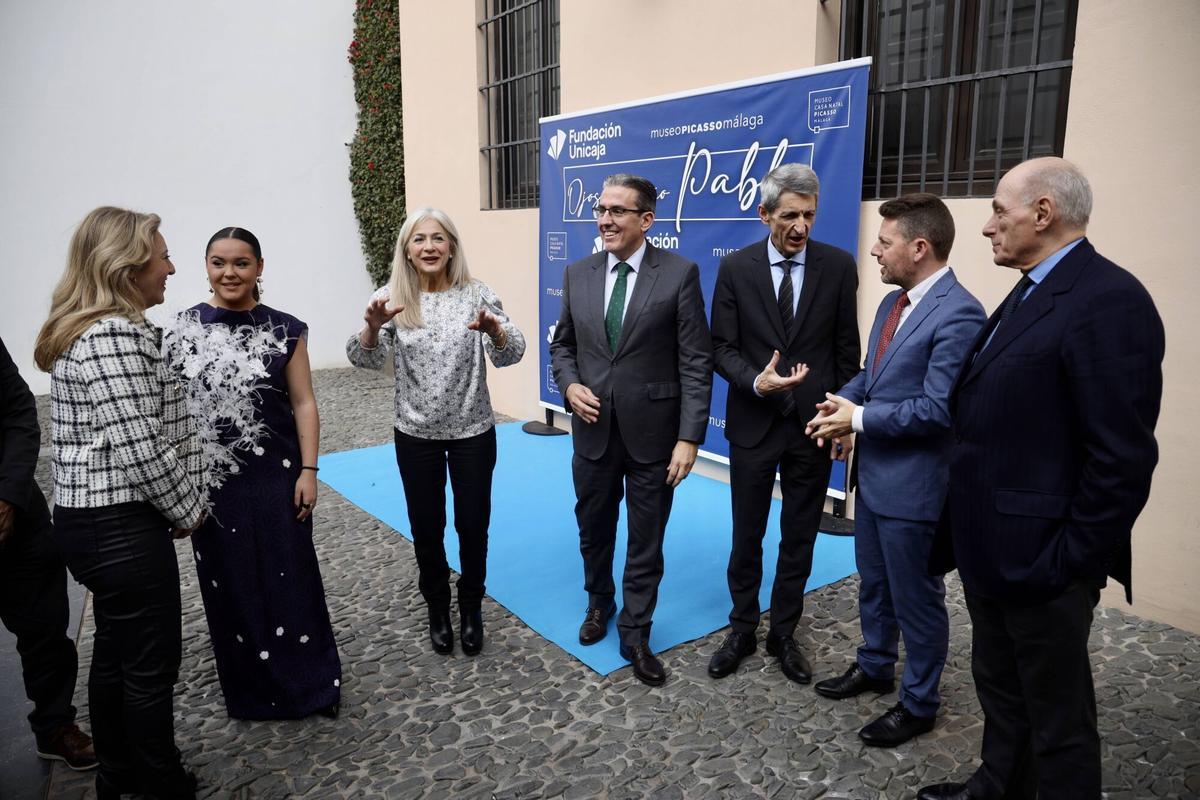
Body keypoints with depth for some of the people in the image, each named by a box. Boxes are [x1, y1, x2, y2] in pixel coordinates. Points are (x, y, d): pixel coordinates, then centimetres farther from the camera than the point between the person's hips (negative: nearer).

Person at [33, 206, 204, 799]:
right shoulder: (114, 336, -20)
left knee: (115, 651, 21)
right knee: (152, 663, 4)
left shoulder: (86, 330, 12)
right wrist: (187, 510, -9)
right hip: (121, 526, -10)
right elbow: (141, 448, -23)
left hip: (90, 519, 10)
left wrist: (181, 503, 11)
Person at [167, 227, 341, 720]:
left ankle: (312, 684, 25)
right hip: (211, 479, 2)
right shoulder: (183, 330, 1)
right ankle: (251, 690, 31)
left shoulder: (284, 330, -3)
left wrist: (308, 471, -6)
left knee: (291, 579, 6)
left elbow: (303, 403, -2)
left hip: (276, 475, -1)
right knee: (231, 585, 12)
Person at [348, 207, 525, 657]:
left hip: (472, 431, -1)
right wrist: (372, 327, -34)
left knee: (473, 525, 9)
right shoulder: (391, 298, -4)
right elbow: (366, 360, -13)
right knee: (426, 528, 12)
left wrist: (494, 331, -37)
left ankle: (471, 610, 32)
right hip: (416, 434, 1)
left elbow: (511, 355, -15)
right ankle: (437, 610, 35)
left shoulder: (476, 293, -7)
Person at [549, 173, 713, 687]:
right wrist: (570, 385, -7)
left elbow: (696, 363, -10)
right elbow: (562, 345, 13)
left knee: (646, 540, 10)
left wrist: (690, 437, -15)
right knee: (593, 529, 20)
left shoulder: (680, 274, -9)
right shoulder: (577, 274, 4)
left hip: (653, 433, -3)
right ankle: (599, 604, 46)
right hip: (593, 430, 4)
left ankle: (635, 634, 28)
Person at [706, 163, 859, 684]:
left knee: (799, 539, 12)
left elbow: (847, 349, 2)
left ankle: (784, 634, 30)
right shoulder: (735, 268, -4)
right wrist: (756, 382, -22)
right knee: (746, 537, 11)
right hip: (753, 424, 0)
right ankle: (742, 630, 30)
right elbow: (722, 347, -4)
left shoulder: (838, 266, -2)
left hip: (813, 424, 1)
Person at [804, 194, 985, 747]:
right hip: (873, 471, 9)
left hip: (913, 484, -9)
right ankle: (874, 666, 45)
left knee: (916, 598, 9)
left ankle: (918, 703, 29)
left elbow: (937, 408, -25)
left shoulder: (958, 314, -22)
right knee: (872, 583, 24)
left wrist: (860, 418, -18)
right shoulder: (893, 302, 8)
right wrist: (842, 403, -4)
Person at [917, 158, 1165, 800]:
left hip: (1040, 560, -9)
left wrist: (1070, 561, -18)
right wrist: (967, 533, 14)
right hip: (992, 548, 9)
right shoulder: (1028, 294, 11)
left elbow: (1122, 457, -22)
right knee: (998, 688, 25)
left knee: (1057, 716, 11)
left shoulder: (1108, 300, -19)